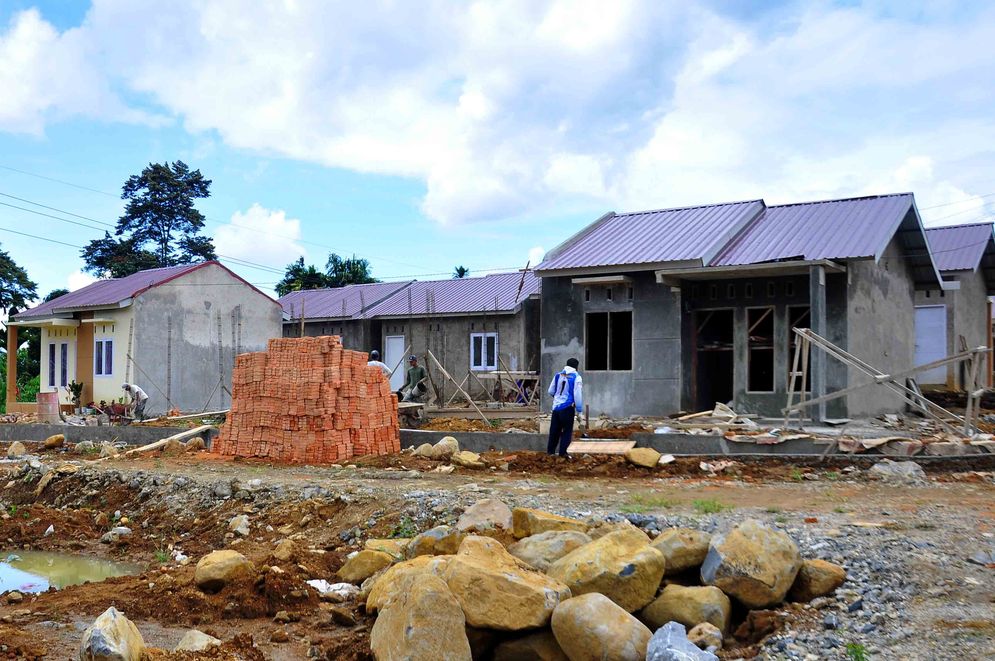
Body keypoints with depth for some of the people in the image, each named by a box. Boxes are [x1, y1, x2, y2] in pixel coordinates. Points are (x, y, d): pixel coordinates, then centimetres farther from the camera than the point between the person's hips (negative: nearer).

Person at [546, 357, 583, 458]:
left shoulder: (558, 375, 8)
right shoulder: (576, 377, -8)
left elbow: (551, 391, 15)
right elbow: (578, 395, -9)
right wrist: (579, 410, -2)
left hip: (556, 407, 5)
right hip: (567, 408, -5)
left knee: (554, 430, 14)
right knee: (567, 431, 4)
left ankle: (550, 450, 20)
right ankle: (562, 452, 1)